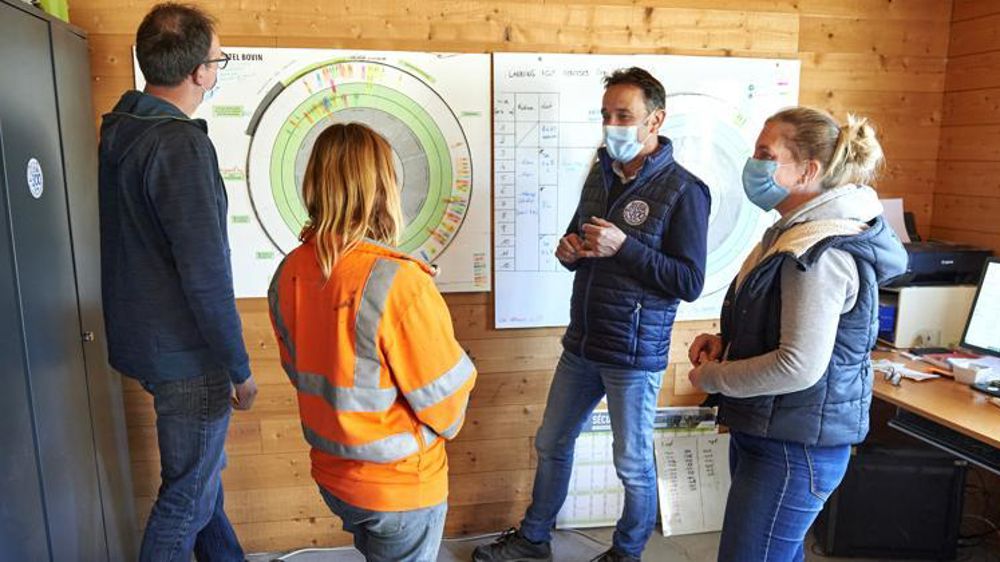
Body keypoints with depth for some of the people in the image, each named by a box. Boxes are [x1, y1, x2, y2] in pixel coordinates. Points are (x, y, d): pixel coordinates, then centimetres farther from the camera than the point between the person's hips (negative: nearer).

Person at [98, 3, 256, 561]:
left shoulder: (118, 132, 7)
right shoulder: (183, 146, -23)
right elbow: (207, 274, -25)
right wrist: (240, 367, -14)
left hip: (143, 340, 9)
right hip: (186, 354, -9)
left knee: (204, 468, 25)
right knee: (189, 497, 8)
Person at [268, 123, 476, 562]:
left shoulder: (289, 273, -9)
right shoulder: (396, 280, -30)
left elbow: (298, 370, 4)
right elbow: (443, 393, -20)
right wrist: (447, 424, 3)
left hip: (331, 474, 6)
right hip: (401, 484, -5)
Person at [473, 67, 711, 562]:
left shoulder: (682, 190, -14)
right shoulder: (601, 175, 6)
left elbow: (690, 283, -18)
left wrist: (624, 247, -25)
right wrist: (570, 251, -5)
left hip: (635, 353, -6)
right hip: (581, 344, 7)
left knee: (633, 464, 12)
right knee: (551, 443, 19)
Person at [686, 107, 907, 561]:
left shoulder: (820, 253, -23)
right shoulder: (795, 233, 9)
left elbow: (798, 366, -28)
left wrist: (711, 377, -15)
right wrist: (725, 341, 3)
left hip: (794, 450, -10)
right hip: (765, 432, 10)